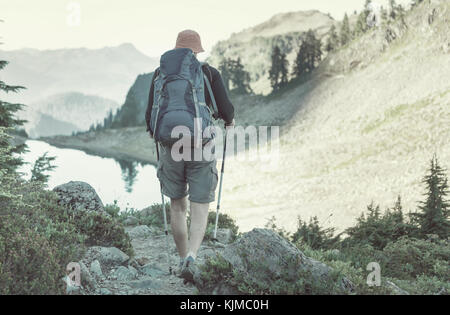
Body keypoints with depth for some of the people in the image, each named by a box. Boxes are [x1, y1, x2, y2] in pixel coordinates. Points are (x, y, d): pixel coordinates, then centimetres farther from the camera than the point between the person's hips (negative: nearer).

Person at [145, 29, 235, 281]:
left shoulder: (161, 74, 5)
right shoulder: (210, 73, 0)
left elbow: (150, 115, 4)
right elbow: (226, 109, -4)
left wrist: (154, 133, 26)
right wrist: (229, 121, 19)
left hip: (171, 149, 2)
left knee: (178, 207, 17)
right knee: (200, 211, 1)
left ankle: (184, 259, 22)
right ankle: (191, 258, -19)